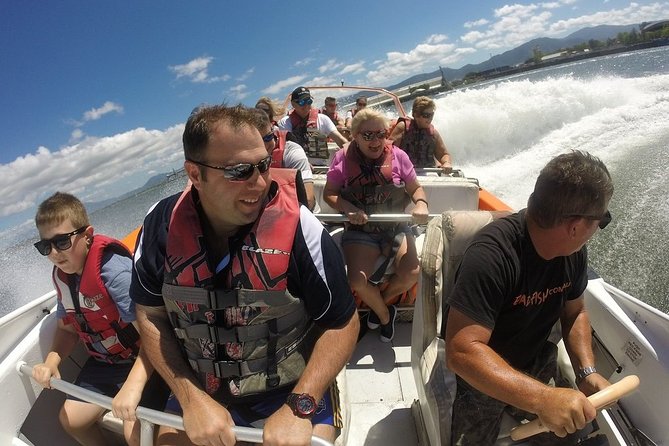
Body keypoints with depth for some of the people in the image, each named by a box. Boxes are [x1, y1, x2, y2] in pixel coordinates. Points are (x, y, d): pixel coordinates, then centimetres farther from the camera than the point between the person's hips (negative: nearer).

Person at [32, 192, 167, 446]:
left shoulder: (113, 269, -29)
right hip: (103, 362, 8)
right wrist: (51, 361, -7)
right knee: (70, 420, 15)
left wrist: (132, 385, -43)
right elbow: (67, 328, 11)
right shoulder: (61, 274, -2)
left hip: (143, 361, -8)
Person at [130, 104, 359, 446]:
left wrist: (299, 408, -21)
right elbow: (150, 315, -2)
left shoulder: (298, 226, -21)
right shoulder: (162, 225, -13)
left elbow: (342, 323, -12)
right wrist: (191, 399, -12)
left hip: (293, 388, -2)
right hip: (200, 389, 3)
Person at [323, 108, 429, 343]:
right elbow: (329, 194, -1)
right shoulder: (343, 158, -4)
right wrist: (348, 209, -21)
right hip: (360, 230, -1)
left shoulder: (397, 156, -1)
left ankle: (379, 301, 15)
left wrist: (421, 204, -15)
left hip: (396, 227, 2)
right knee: (357, 281, -23)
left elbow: (416, 188, 7)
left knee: (411, 274, -21)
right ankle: (385, 314, 13)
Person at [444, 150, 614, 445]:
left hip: (537, 362, 7)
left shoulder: (574, 250, -9)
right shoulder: (492, 255, -36)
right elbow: (462, 351, -40)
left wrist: (587, 371, -11)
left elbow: (574, 312, 5)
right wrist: (542, 398, -48)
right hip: (482, 373, -6)